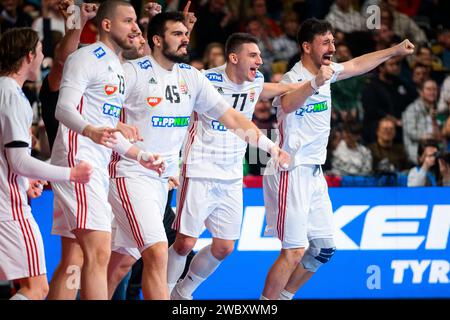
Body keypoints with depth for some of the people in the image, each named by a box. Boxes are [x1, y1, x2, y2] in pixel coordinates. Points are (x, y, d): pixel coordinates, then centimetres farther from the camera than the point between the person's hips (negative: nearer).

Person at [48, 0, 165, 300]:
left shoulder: (117, 68, 23)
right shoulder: (87, 58, -6)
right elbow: (64, 108, -20)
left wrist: (140, 155, 28)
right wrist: (91, 131, -38)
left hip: (99, 167, 10)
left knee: (74, 259, 8)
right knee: (99, 253, -19)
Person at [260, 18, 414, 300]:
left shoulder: (324, 71, 8)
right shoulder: (294, 78, -19)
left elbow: (357, 65, 27)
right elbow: (287, 104, -42)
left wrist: (395, 51, 30)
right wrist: (315, 84, -59)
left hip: (314, 173, 9)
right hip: (291, 172, -9)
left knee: (324, 248, 11)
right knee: (294, 251, -13)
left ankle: (284, 296, 25)